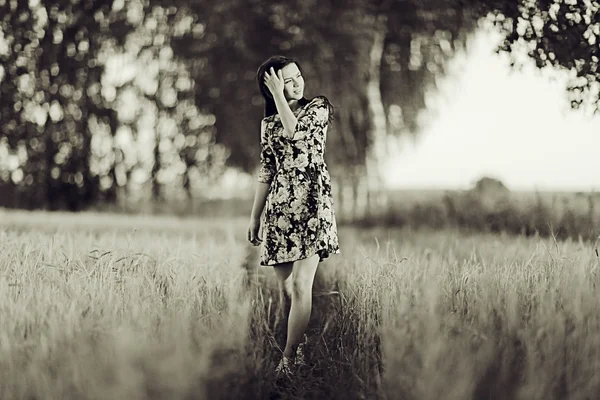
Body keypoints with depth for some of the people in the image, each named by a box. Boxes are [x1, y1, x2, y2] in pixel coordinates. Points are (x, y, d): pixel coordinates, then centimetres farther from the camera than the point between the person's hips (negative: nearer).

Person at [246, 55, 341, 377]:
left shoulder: (319, 107, 5)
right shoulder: (268, 122, 14)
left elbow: (295, 131, -15)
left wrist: (278, 96, -5)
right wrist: (254, 216, 16)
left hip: (311, 204, -4)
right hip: (279, 206, 4)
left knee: (300, 285, -13)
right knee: (286, 287, 3)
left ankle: (289, 359, -10)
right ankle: (299, 343, 18)